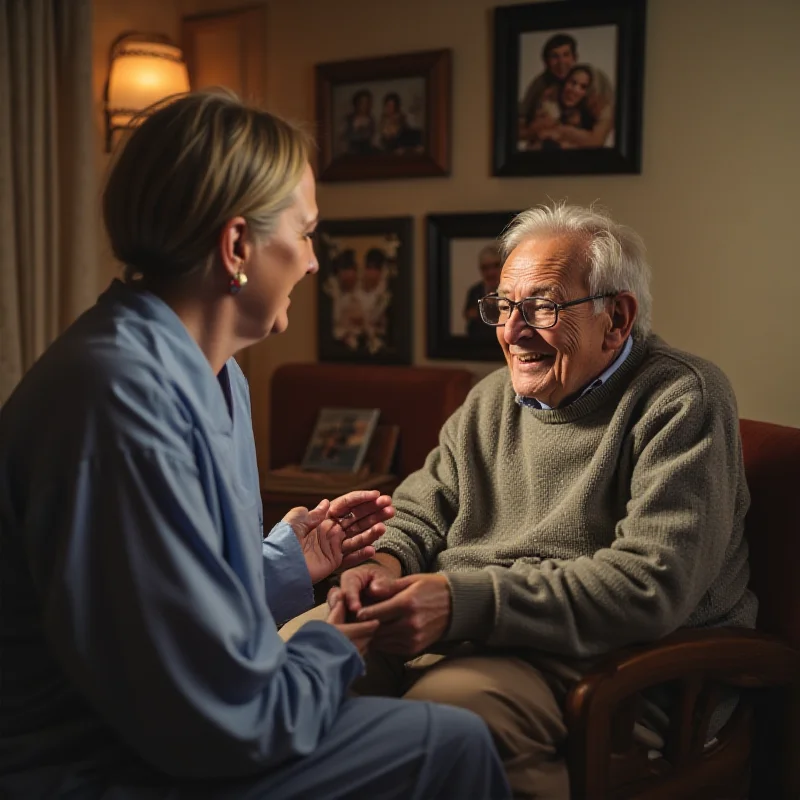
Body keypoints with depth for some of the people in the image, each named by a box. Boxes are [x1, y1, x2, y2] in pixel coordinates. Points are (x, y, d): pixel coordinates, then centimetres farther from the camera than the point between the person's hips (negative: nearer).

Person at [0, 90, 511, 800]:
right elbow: (217, 715, -26)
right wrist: (329, 654, -9)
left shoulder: (214, 378, 7)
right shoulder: (125, 391, -26)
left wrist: (288, 558, 10)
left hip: (151, 735, 10)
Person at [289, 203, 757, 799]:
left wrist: (464, 599, -25)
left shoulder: (682, 400, -8)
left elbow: (651, 583, -19)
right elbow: (420, 512, 20)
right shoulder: (492, 399, 16)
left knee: (448, 701, -35)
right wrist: (386, 562, -7)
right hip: (460, 630, 7)